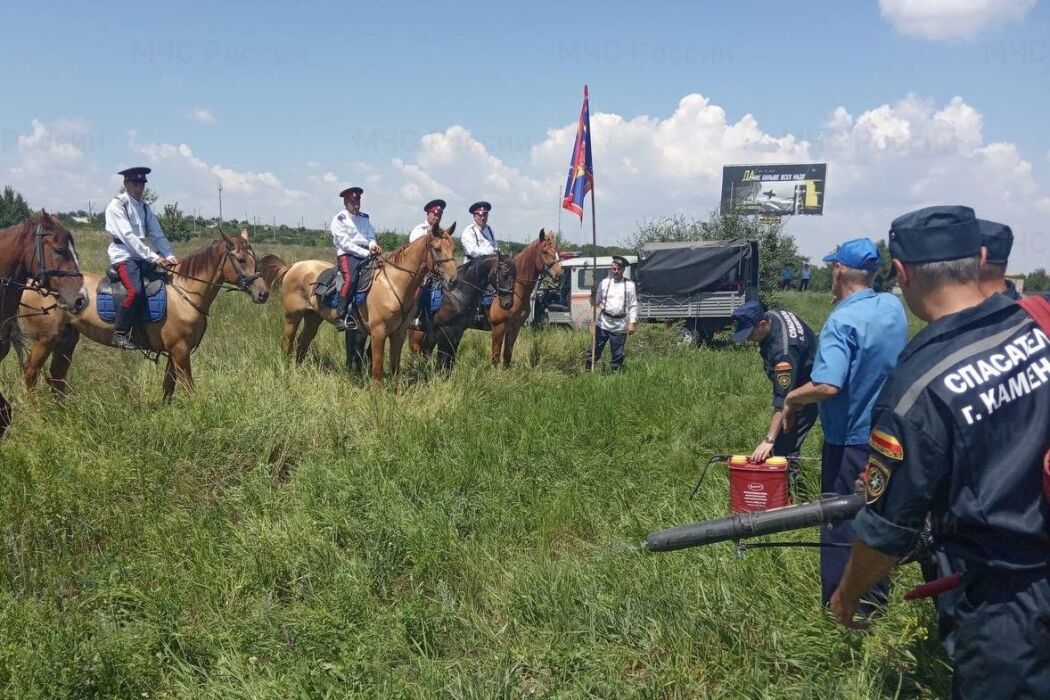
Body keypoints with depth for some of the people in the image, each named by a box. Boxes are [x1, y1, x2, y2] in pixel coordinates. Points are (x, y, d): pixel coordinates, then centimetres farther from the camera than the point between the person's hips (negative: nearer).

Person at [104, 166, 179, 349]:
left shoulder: (145, 207, 15)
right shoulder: (117, 205, -6)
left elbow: (157, 235, 9)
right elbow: (128, 236, -17)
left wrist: (169, 256, -9)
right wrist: (154, 257, -24)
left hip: (142, 255, 7)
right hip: (123, 255, -7)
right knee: (135, 290, -28)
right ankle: (119, 334, -18)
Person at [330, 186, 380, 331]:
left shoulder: (365, 218, 21)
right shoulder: (339, 219, 1)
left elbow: (371, 236, 15)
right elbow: (345, 243, -8)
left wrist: (373, 245, -11)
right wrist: (365, 253, -16)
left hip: (366, 254, 7)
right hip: (347, 255, -6)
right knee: (350, 278, -32)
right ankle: (341, 317, -32)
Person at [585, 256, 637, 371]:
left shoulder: (629, 285, 0)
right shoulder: (604, 283, 5)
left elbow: (633, 306, 0)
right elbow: (596, 303, 8)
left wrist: (632, 323, -7)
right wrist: (593, 298, -15)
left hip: (620, 326, -1)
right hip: (603, 324, 1)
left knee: (617, 355, 8)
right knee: (594, 351, 3)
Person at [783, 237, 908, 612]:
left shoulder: (843, 321, -23)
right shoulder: (894, 308, 0)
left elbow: (827, 386, -33)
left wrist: (792, 397, -16)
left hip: (851, 440, -7)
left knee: (840, 524, 4)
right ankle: (875, 596, 30)